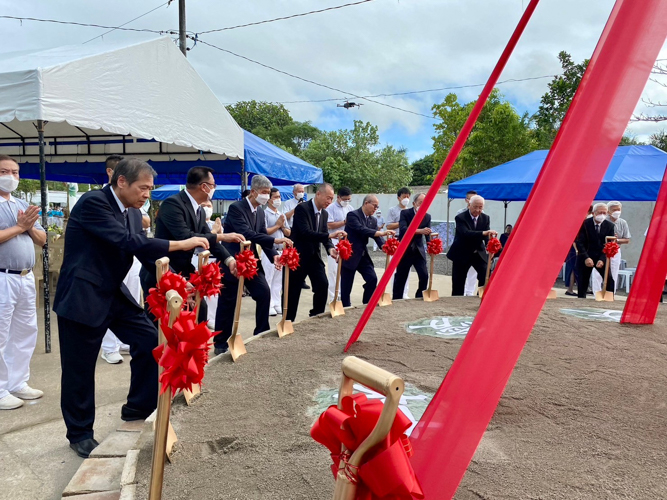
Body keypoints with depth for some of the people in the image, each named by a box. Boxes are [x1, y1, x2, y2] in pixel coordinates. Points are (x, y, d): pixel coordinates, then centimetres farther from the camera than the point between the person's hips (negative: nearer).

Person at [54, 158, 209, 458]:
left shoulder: (133, 213, 5)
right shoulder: (92, 203, -20)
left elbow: (144, 251, 4)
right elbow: (128, 241, -29)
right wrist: (181, 244, -28)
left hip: (113, 293, 7)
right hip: (82, 296, -7)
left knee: (150, 340, -1)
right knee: (80, 368, 5)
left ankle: (136, 409, 18)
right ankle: (79, 434, 25)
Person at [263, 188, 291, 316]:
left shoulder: (282, 215, 14)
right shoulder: (264, 213, -7)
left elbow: (288, 233, 16)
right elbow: (264, 232, -15)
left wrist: (283, 226, -3)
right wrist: (277, 225, -9)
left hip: (281, 251, 7)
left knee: (278, 280, 11)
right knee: (268, 279, -3)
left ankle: (277, 304, 19)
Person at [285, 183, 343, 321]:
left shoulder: (324, 213, 7)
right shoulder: (302, 208, -17)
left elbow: (324, 235, 5)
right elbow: (305, 232, -27)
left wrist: (330, 248, -16)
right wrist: (330, 235, -32)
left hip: (314, 256, 6)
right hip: (299, 255, -6)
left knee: (323, 285, -4)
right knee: (293, 290, 3)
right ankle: (288, 321, 17)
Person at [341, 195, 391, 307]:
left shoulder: (373, 220, 8)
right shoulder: (353, 215, -14)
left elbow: (377, 237, 0)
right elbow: (361, 229, -28)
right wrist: (382, 233, -35)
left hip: (363, 256, 7)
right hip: (349, 255, -6)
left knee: (372, 279, -4)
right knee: (346, 286, 0)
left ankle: (366, 305, 12)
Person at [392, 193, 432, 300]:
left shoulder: (427, 217, 1)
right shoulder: (405, 213, -10)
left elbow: (428, 234, -7)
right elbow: (403, 229, -27)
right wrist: (420, 231, -40)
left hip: (419, 251, 3)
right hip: (405, 251, -3)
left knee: (424, 275, -6)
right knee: (400, 278, 5)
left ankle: (420, 298, 12)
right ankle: (396, 300, 20)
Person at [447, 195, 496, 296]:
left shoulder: (486, 218, 0)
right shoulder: (461, 218, -15)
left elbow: (486, 235, -9)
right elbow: (465, 233, -32)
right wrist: (483, 233, -47)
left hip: (479, 253, 3)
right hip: (462, 254, -3)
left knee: (486, 276, -13)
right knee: (458, 283, 4)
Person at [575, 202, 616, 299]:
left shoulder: (610, 226, -3)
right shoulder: (584, 224, -9)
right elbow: (579, 242, -12)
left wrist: (602, 259, -20)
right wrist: (586, 258, -22)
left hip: (601, 257, 2)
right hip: (586, 256, -2)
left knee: (610, 279, -9)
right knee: (583, 281, 1)